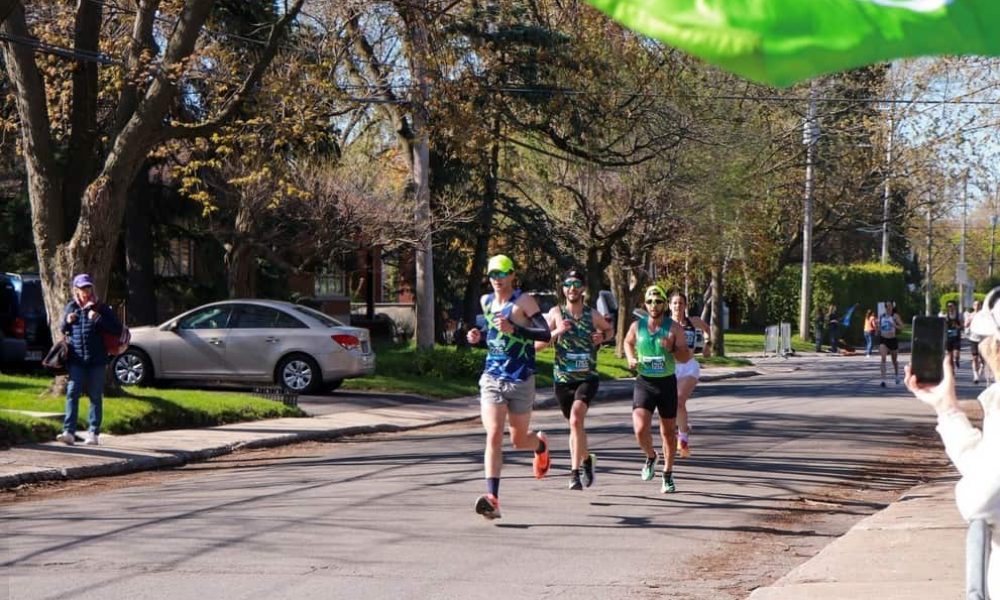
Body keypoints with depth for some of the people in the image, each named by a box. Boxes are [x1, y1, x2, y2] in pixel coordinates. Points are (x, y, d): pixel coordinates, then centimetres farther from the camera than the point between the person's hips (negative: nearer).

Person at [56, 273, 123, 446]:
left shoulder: (100, 308, 1)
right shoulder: (71, 307, 8)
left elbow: (117, 330, -4)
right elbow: (63, 330, 18)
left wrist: (98, 319, -16)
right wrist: (67, 321, -4)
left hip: (97, 360, -1)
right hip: (76, 359, 1)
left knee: (96, 396, 4)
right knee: (72, 393, -8)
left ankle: (94, 433, 10)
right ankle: (69, 432, -12)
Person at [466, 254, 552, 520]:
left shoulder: (523, 301, -8)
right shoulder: (486, 301, 10)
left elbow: (545, 334, -16)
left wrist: (514, 329, -28)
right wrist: (478, 336, 3)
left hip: (521, 379, -3)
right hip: (492, 378, 3)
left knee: (518, 439, 10)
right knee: (493, 436, -14)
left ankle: (541, 445, 48)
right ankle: (492, 497, -20)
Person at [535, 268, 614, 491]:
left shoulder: (593, 315, 0)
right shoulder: (556, 313, -1)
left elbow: (609, 330, 22)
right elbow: (537, 344, -4)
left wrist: (602, 337, -1)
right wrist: (556, 332, -20)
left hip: (588, 378, -2)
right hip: (563, 379, 2)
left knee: (576, 419, -24)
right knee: (575, 424, 15)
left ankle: (575, 471, -23)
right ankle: (586, 459, 42)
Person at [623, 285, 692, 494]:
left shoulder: (674, 328, -6)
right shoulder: (637, 326, -1)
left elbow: (686, 357, -5)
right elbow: (628, 343, 20)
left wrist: (672, 349, -23)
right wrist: (631, 359, 2)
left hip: (667, 383, 0)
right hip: (644, 383, 0)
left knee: (668, 431, 11)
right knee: (640, 429, -16)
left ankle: (668, 475, 28)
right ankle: (650, 457, 17)